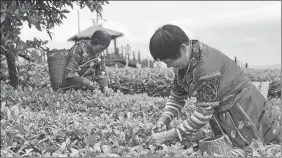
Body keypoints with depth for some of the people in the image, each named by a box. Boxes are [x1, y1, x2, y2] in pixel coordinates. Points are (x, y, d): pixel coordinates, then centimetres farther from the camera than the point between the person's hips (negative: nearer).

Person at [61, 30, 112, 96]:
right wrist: (85, 82, -32)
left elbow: (101, 73, 6)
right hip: (70, 89, -6)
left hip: (86, 89, 6)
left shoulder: (98, 54, 3)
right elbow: (69, 72, -21)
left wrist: (105, 86, -13)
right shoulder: (78, 50, -16)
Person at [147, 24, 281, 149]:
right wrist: (163, 119, -13)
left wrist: (167, 136, -27)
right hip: (222, 116, 8)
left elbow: (203, 113, -29)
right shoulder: (183, 63, -6)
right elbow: (177, 97, 4)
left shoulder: (207, 65, -32)